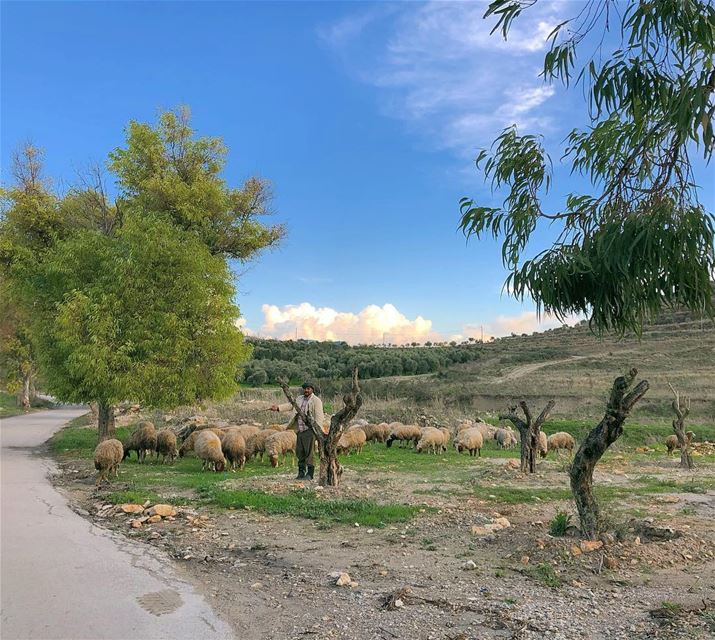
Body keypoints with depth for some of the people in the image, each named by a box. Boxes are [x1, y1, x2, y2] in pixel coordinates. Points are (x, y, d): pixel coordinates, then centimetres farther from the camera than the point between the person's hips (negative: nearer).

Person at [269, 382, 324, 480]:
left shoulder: (316, 401, -7)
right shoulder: (299, 399, 16)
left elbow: (319, 416, -12)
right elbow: (290, 405, 9)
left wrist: (317, 430, -19)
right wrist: (278, 407, -4)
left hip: (310, 430, -7)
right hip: (300, 430, 7)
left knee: (309, 452, -6)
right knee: (299, 451, 10)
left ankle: (310, 473, 2)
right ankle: (301, 472, 20)